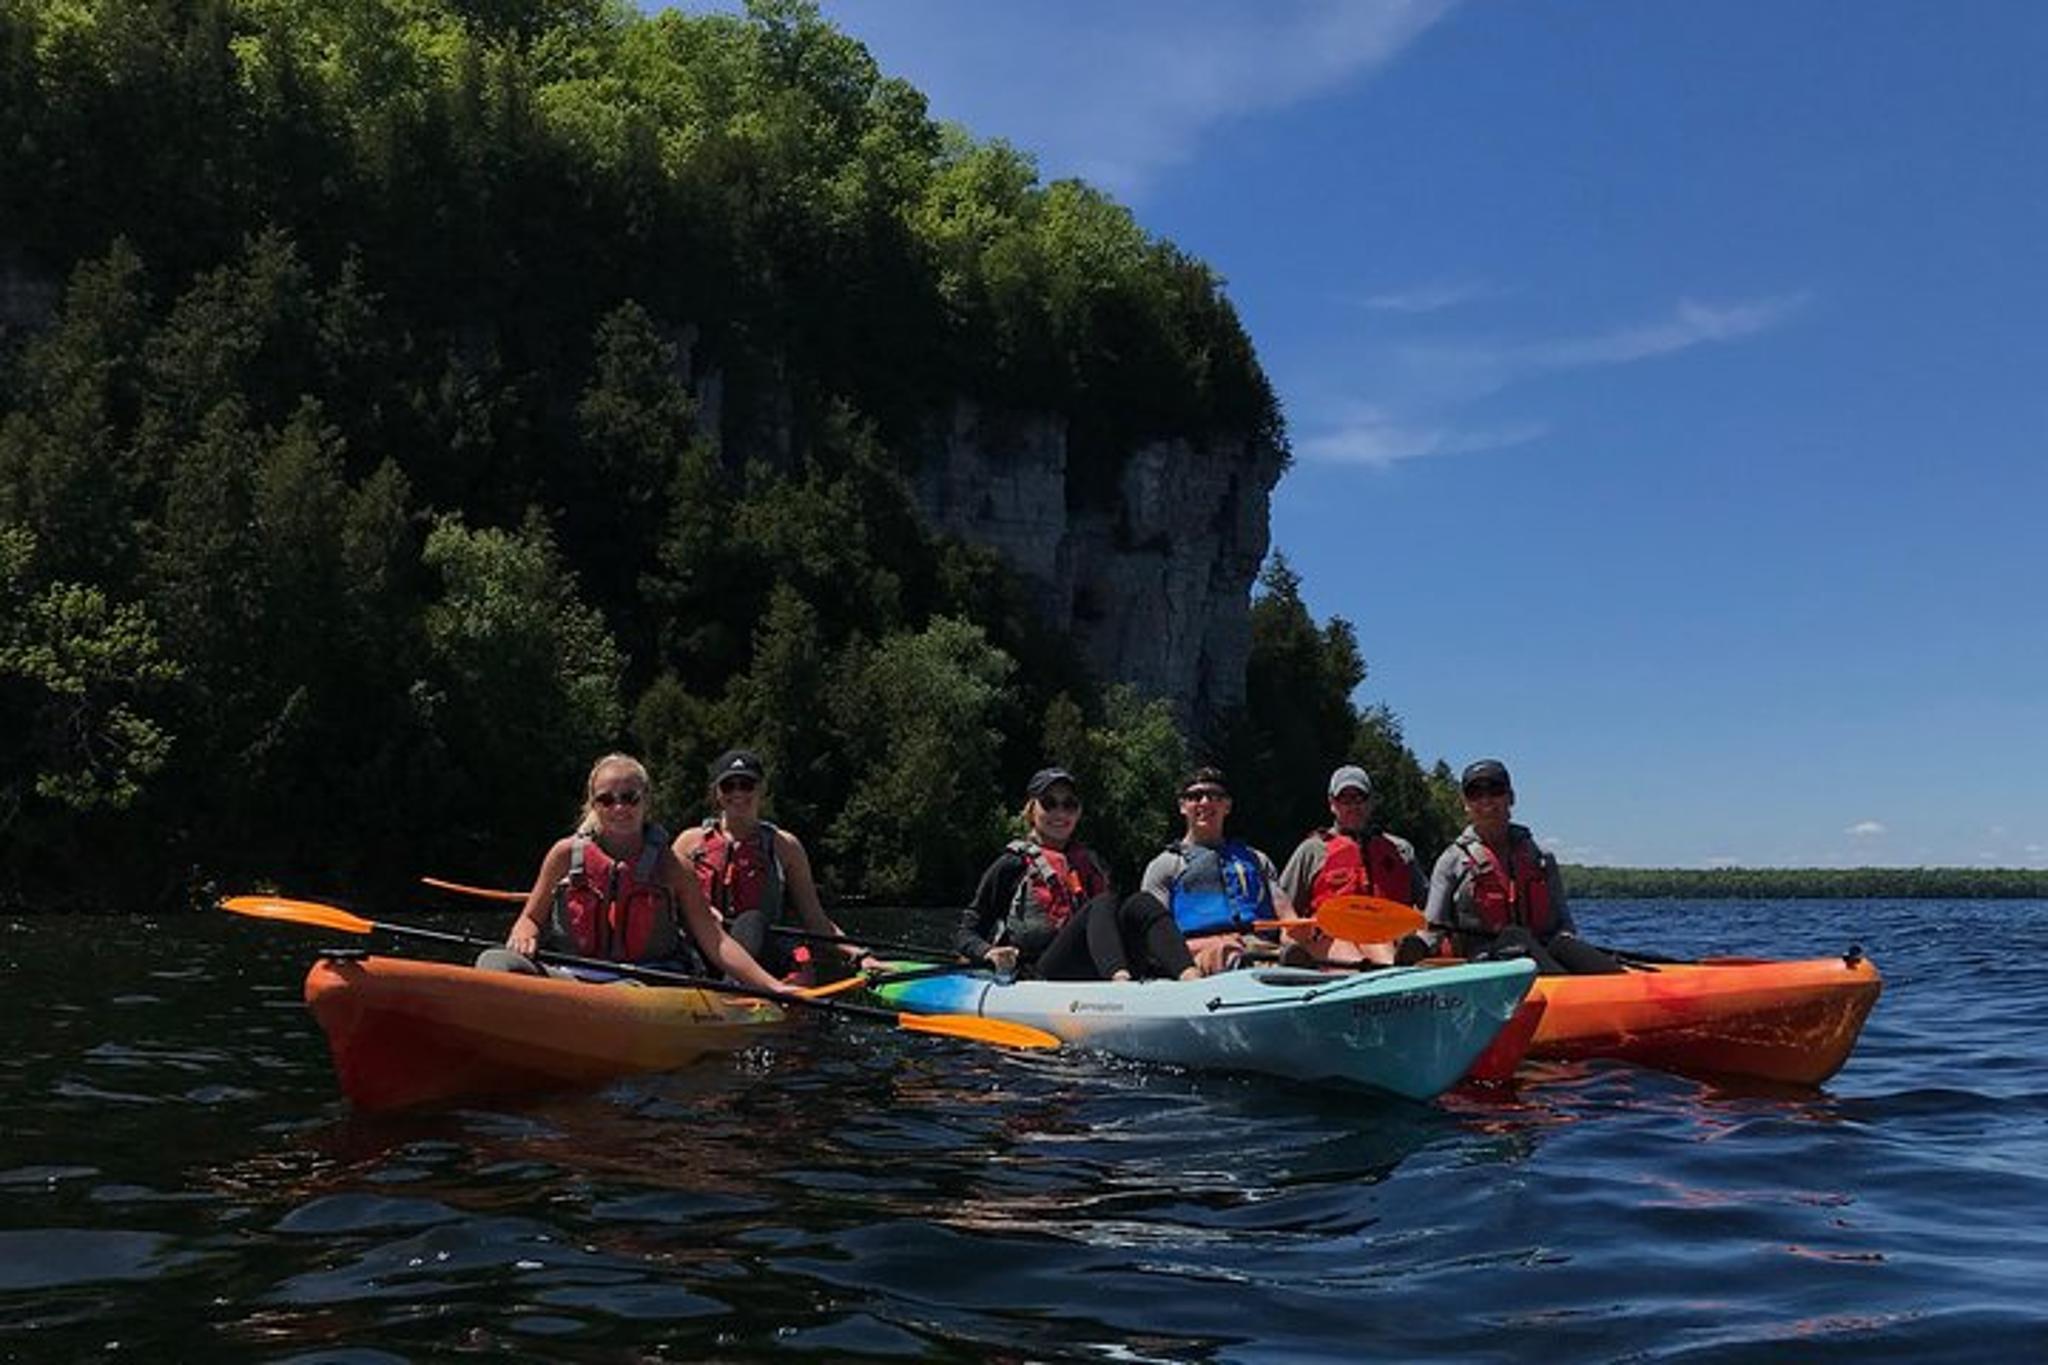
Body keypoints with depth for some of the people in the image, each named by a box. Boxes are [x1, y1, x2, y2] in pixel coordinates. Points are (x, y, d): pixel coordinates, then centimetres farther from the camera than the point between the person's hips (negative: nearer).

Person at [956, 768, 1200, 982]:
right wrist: (989, 954, -12)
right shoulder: (1013, 864, 12)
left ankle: (1189, 976, -49)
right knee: (1103, 904, -28)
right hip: (1042, 976, -4)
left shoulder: (1091, 863, 27)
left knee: (1141, 903, -22)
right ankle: (1121, 978, -57)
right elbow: (965, 933, 10)